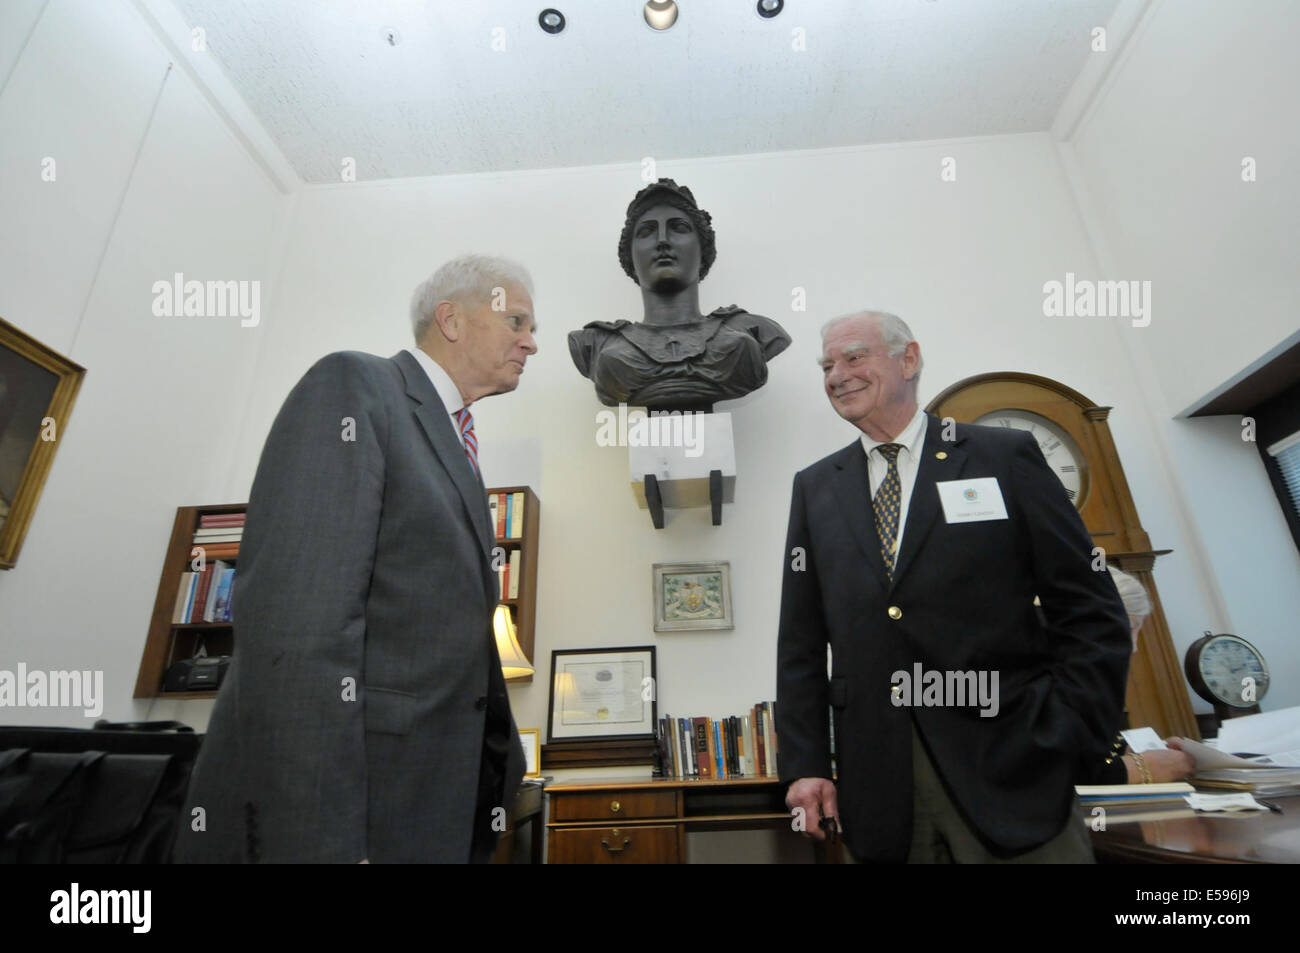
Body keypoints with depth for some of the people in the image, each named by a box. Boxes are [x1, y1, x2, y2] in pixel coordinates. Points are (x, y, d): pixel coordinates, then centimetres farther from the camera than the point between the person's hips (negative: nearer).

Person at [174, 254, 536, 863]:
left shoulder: (455, 443, 14)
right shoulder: (352, 385, -11)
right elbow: (295, 623, -22)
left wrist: (502, 769, 18)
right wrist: (321, 839, -24)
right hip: (320, 799, -8)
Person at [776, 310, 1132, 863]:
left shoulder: (1007, 457, 1)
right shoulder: (814, 488, 7)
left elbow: (1092, 614, 0)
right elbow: (801, 642, 6)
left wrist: (1064, 746, -8)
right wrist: (805, 764, 2)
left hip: (1007, 769, -2)